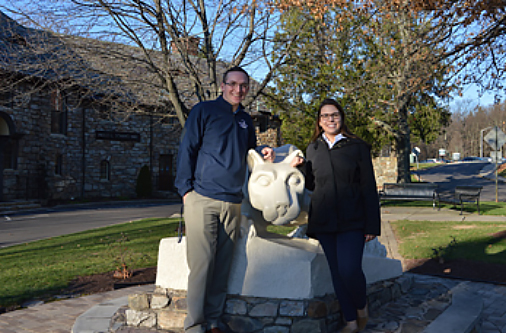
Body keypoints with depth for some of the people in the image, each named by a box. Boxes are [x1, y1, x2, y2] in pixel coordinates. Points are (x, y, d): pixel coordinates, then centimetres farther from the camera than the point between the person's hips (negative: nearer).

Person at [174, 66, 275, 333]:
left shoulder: (245, 121, 19)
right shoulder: (204, 111, 3)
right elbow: (187, 148, -1)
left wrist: (263, 152, 8)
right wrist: (186, 188, -8)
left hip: (233, 203, 6)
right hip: (202, 199, -5)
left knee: (222, 266, 7)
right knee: (201, 263, -7)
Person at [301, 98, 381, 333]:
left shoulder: (358, 147, 1)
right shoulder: (313, 149, 10)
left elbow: (369, 188, 0)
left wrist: (372, 225, -5)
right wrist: (295, 169, -3)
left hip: (352, 220, -3)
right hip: (324, 222, 3)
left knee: (350, 269, -15)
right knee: (336, 272, 7)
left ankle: (361, 307, 16)